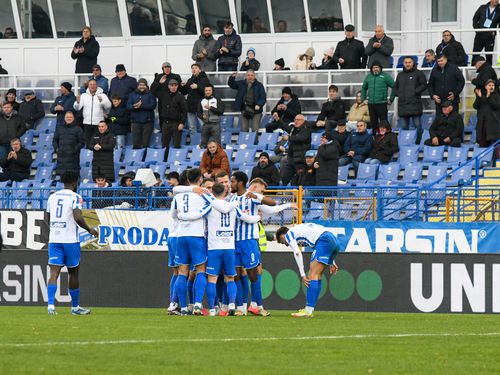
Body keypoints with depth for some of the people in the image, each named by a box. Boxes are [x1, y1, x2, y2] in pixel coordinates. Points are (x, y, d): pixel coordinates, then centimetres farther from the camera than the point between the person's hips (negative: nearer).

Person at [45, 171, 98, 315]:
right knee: (73, 273, 10)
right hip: (70, 240, -4)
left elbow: (47, 218, 19)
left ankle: (50, 305, -22)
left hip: (53, 239, 4)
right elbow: (77, 217, -19)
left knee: (54, 273, -4)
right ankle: (75, 307, 20)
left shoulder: (52, 196, 12)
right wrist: (89, 229, -5)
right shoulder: (75, 197, -6)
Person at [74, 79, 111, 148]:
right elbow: (77, 108, 3)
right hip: (87, 123, 2)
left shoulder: (102, 95, 3)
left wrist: (102, 101, -30)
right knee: (88, 143, 3)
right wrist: (78, 102, -19)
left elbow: (108, 106, -10)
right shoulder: (84, 96, 10)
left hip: (98, 124, -2)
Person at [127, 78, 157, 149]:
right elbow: (128, 106, 4)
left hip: (147, 121, -2)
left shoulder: (150, 95, 6)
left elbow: (153, 105, -9)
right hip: (136, 121, 2)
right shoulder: (133, 95, 14)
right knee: (136, 143, 0)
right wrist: (134, 107, -18)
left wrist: (141, 105, -18)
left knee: (146, 143, -4)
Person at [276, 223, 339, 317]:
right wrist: (332, 263, 28)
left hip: (324, 241, -9)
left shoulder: (288, 234, 9)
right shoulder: (299, 229, 34)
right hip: (334, 240, 9)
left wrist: (302, 275, -7)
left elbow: (297, 253, -6)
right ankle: (309, 309, 12)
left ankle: (308, 310, -16)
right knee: (317, 276, 12)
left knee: (313, 275, -10)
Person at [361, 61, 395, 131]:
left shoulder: (385, 76, -2)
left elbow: (394, 87, -5)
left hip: (381, 104, -5)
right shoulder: (368, 77, 14)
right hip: (371, 104, 5)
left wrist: (391, 99, -5)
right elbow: (364, 88, 29)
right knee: (373, 123, 9)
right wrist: (363, 99, 19)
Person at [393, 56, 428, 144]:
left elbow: (424, 85, -3)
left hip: (414, 103, -5)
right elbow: (395, 87, 26)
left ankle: (418, 143, -4)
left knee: (417, 125, -7)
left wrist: (416, 92, -13)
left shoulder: (418, 73, 3)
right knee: (404, 126, 7)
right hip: (402, 103, 5)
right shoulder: (400, 75, 19)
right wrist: (398, 94, 8)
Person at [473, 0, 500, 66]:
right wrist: (476, 29, -4)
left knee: (489, 56, 2)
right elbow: (475, 19, 9)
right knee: (475, 54, 3)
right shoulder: (482, 8, 5)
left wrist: (494, 32, -12)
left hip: (490, 38, -1)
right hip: (479, 36, 1)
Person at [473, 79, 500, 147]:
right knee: (482, 144, -1)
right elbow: (475, 106, 5)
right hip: (482, 123, 3)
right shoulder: (482, 96, 16)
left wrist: (488, 97, -17)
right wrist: (479, 97, -10)